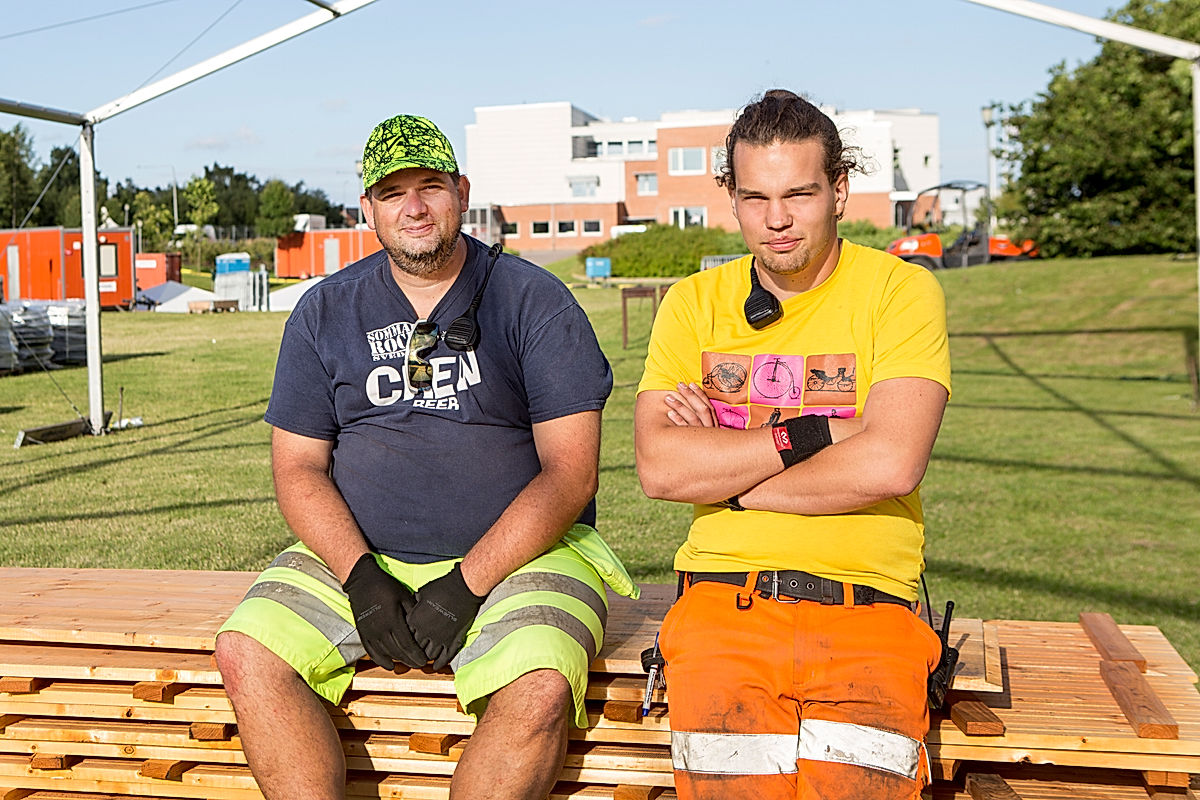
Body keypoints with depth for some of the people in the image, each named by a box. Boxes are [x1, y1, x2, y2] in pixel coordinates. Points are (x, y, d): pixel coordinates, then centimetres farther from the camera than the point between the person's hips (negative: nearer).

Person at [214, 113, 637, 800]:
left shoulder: (533, 300, 0)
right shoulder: (325, 313, 10)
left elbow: (570, 473, -6)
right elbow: (298, 468, 6)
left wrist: (465, 585, -14)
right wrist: (361, 578, -11)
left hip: (516, 556, -3)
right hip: (356, 557, 3)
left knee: (540, 687, -30)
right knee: (247, 649, -20)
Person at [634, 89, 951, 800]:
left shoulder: (902, 291, 5)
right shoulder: (694, 302, 13)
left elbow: (890, 464, -11)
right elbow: (659, 467, -1)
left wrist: (723, 467, -3)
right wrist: (816, 433, -6)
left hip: (867, 612, -1)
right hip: (723, 603, 1)